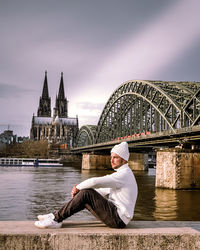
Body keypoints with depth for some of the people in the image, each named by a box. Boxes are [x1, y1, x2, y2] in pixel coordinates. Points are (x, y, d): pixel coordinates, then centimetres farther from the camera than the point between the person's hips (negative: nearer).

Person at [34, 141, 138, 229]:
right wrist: (79, 190, 11)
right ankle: (56, 215, 6)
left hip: (118, 219, -10)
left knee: (86, 193, -19)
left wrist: (78, 187, -8)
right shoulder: (123, 173, 16)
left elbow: (95, 182, -26)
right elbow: (104, 191, 21)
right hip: (116, 214, 10)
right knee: (86, 198, 4)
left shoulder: (124, 175, -18)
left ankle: (56, 219, -12)